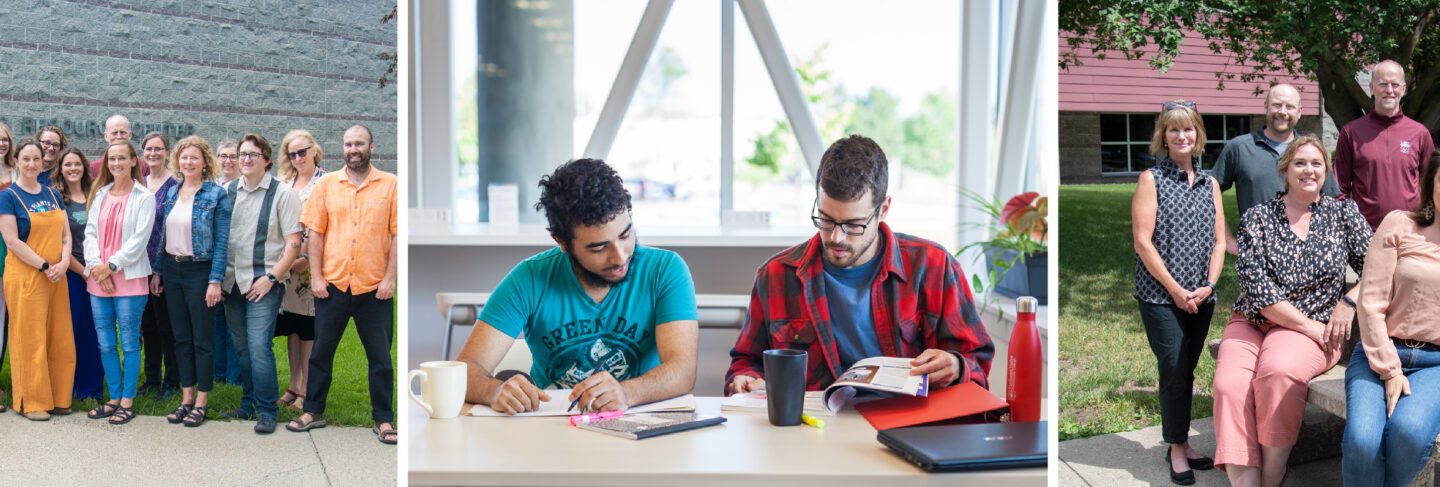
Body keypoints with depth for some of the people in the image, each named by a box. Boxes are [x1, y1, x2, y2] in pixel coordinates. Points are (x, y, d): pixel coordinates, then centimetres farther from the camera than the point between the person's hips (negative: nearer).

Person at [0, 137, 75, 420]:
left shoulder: (52, 194, 12)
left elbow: (65, 233, 11)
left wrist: (63, 263, -7)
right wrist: (45, 267, -15)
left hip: (56, 277, 5)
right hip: (25, 276, -5)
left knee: (61, 340, 7)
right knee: (30, 339, -1)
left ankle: (57, 399, 17)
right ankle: (31, 402, 9)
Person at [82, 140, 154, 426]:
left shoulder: (144, 198, -3)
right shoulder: (100, 195, 13)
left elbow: (139, 239, -9)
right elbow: (90, 233, 8)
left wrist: (111, 266, -13)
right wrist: (96, 266, -6)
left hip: (129, 279, -5)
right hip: (98, 279, 5)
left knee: (129, 343, 0)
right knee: (105, 343, 9)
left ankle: (127, 402, 7)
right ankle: (114, 398, 18)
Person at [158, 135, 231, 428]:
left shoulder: (216, 195, -7)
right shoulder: (171, 193, 10)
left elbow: (222, 241, -10)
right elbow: (163, 235, 15)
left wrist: (215, 281, -15)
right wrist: (157, 271, 9)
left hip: (200, 270, -5)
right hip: (172, 270, 6)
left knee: (202, 339, 1)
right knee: (181, 337, 10)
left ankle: (201, 401, 9)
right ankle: (186, 398, 18)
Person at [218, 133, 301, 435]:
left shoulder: (282, 194, -3)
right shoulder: (228, 191, 10)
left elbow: (293, 243, -6)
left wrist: (271, 277, -13)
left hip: (263, 282, -5)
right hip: (232, 282, 5)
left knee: (259, 346, -12)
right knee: (241, 346, 10)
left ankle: (266, 411, -2)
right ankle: (248, 404, 22)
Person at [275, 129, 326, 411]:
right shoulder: (284, 182, 14)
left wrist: (308, 257, -16)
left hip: (313, 262, -5)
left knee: (309, 327, -3)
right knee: (292, 325, 9)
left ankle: (307, 390, 3)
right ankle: (294, 386, 17)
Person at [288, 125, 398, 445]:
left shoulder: (390, 185, 1)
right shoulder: (327, 185, 6)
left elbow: (397, 235, -1)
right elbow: (315, 232, 5)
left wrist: (390, 278, -7)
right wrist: (316, 276, -2)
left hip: (374, 287, -2)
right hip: (332, 284, 2)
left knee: (380, 356, 4)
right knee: (321, 352, 11)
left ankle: (383, 419, 14)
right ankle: (314, 412, 25)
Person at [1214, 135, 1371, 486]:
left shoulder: (1343, 213, 11)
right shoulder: (1257, 219, 5)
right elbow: (1257, 288, -5)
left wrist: (1349, 302, -9)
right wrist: (1308, 325, -10)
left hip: (1314, 329, -1)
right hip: (1252, 323, 1)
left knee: (1278, 369, -36)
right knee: (1229, 386, -31)